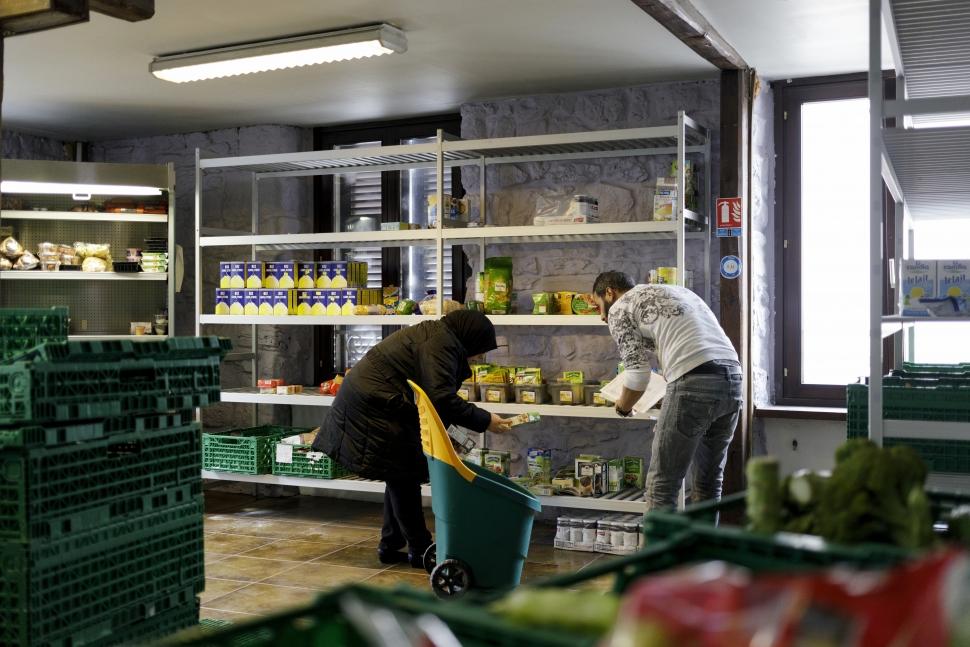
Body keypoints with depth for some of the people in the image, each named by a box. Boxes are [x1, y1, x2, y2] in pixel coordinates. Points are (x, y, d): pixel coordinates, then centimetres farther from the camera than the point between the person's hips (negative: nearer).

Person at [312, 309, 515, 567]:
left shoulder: (434, 335, 14)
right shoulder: (441, 344, -18)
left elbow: (436, 393, 15)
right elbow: (442, 399, -26)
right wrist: (484, 421, -20)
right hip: (374, 409, -11)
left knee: (400, 479, 15)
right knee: (403, 478, -3)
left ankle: (391, 546, 21)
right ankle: (420, 550, 4)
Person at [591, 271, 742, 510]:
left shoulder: (619, 309, 9)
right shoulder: (675, 290, 32)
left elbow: (638, 376, 0)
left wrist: (622, 408, 18)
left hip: (693, 384, -8)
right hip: (733, 379, 8)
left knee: (662, 484, 2)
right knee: (708, 482, 17)